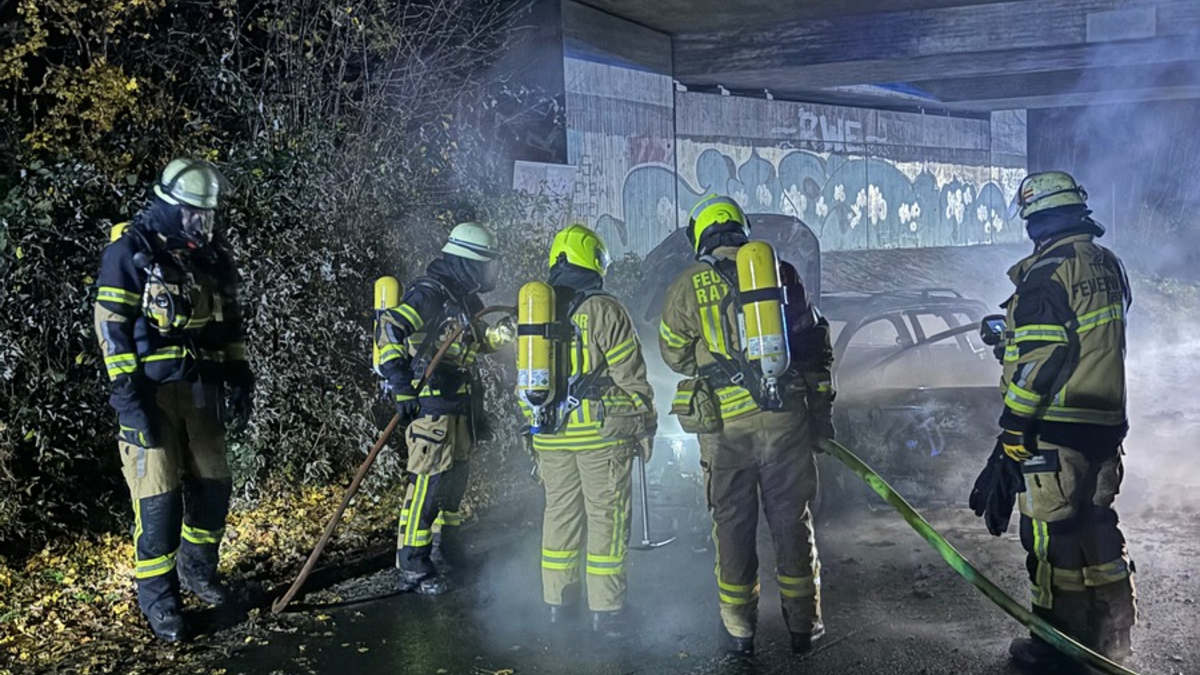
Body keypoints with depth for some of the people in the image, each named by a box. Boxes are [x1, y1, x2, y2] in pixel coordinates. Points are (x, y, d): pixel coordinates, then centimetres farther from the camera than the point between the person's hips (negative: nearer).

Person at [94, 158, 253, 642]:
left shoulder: (214, 255, 11)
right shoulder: (130, 250, -8)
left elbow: (231, 323, 18)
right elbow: (112, 325, -12)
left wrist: (239, 379, 12)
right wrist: (127, 393, -17)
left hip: (201, 389, 6)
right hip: (150, 392, -6)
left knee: (212, 487, 11)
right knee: (158, 496, -4)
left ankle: (197, 570, 32)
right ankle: (157, 597, 10)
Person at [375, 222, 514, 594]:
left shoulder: (461, 298, 15)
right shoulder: (428, 293, -16)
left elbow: (475, 342, 27)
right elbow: (389, 329, -25)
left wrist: (501, 333, 5)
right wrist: (401, 386, -29)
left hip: (457, 406, 10)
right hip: (430, 405, -10)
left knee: (456, 476, 18)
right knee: (429, 481, -9)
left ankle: (445, 549, 34)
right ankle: (413, 567, -1)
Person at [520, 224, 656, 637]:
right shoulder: (604, 310, -9)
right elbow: (631, 376, -10)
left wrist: (533, 427, 22)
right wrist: (646, 426, 0)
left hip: (551, 434, 6)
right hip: (602, 432, -5)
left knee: (559, 514, 14)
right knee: (606, 518, 1)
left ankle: (557, 600, 22)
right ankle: (606, 610, 5)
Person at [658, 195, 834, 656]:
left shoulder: (687, 287, -1)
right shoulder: (782, 273, 4)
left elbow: (675, 355, 9)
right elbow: (815, 344, 7)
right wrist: (822, 406, 15)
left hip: (725, 423, -1)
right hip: (786, 416, 2)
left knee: (733, 524, 10)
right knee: (791, 519, 12)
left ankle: (739, 629, 19)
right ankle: (803, 624, 21)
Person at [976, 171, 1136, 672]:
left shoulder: (1047, 274, -16)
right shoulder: (1107, 265, 11)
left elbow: (1039, 359, -21)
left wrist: (1014, 426, -15)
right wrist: (1013, 333, 31)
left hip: (1055, 430, -9)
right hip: (1105, 424, 9)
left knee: (1053, 536, 1)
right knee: (1097, 527, 18)